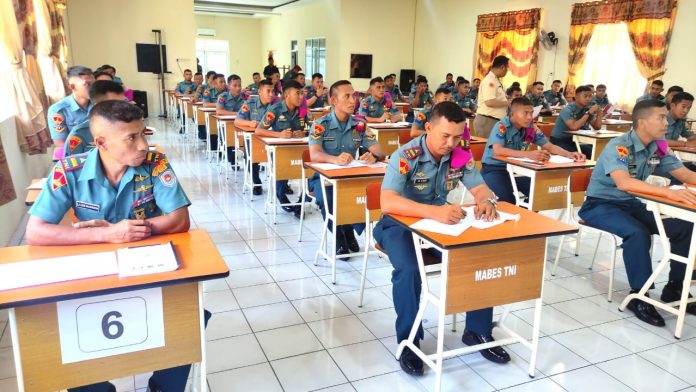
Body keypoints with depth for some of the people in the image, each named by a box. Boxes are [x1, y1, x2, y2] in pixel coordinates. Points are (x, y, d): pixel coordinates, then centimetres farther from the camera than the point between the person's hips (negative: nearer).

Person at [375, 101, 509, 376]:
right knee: (408, 270, -33)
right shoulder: (405, 156, -24)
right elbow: (388, 203, -36)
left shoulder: (461, 156, -6)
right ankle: (409, 341, -9)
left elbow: (480, 189, -1)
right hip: (400, 224, -5)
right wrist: (434, 211, -51)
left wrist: (486, 201, -28)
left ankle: (477, 332, 5)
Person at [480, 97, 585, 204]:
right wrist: (528, 154, -45)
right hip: (494, 169, -6)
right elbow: (497, 151, -36)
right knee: (508, 200, -32)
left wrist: (569, 154, -18)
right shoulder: (501, 126, -19)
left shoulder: (531, 128, -1)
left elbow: (549, 146, 3)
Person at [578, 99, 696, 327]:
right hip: (600, 205, -7)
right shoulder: (618, 146, -22)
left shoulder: (658, 148, 0)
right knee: (637, 232, -34)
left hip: (632, 204, 7)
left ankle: (674, 289, 7)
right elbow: (623, 182, -38)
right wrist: (669, 193, -46)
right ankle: (638, 296, -17)